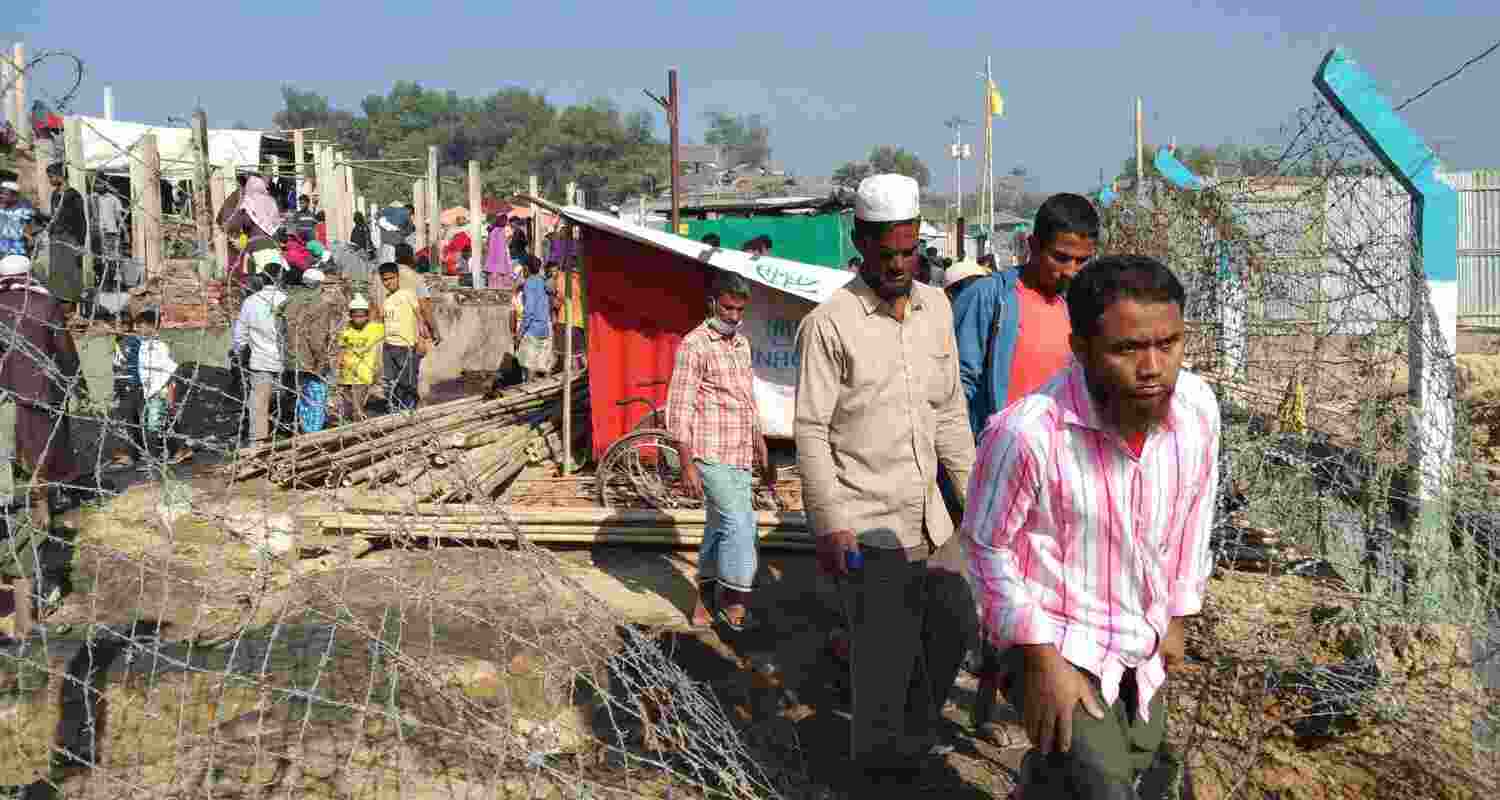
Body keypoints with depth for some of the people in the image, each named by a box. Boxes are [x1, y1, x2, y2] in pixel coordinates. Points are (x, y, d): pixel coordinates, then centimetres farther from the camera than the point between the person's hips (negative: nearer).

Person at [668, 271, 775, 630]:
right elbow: (679, 408, -12)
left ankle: (706, 605, 22)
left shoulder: (742, 344, 15)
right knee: (739, 525, -13)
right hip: (711, 455, -8)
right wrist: (687, 465, -17)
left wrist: (763, 454, 22)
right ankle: (735, 602, -1)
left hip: (740, 458, 8)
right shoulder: (694, 345, -9)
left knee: (720, 529, 12)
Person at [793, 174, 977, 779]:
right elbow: (810, 432, -13)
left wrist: (972, 489, 12)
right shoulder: (829, 325, -13)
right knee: (885, 655, 0)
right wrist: (829, 524, -18)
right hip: (868, 525, -7)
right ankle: (883, 764, 21)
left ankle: (917, 735, 40)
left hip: (927, 515, 7)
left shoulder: (936, 307, 7)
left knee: (954, 623, 17)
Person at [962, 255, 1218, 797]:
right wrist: (1040, 658, -15)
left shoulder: (1197, 406, -15)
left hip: (1143, 646, 6)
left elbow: (1193, 512, 3)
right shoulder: (1027, 433, -33)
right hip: (1055, 645, -6)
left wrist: (1177, 619, 12)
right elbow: (986, 544, -17)